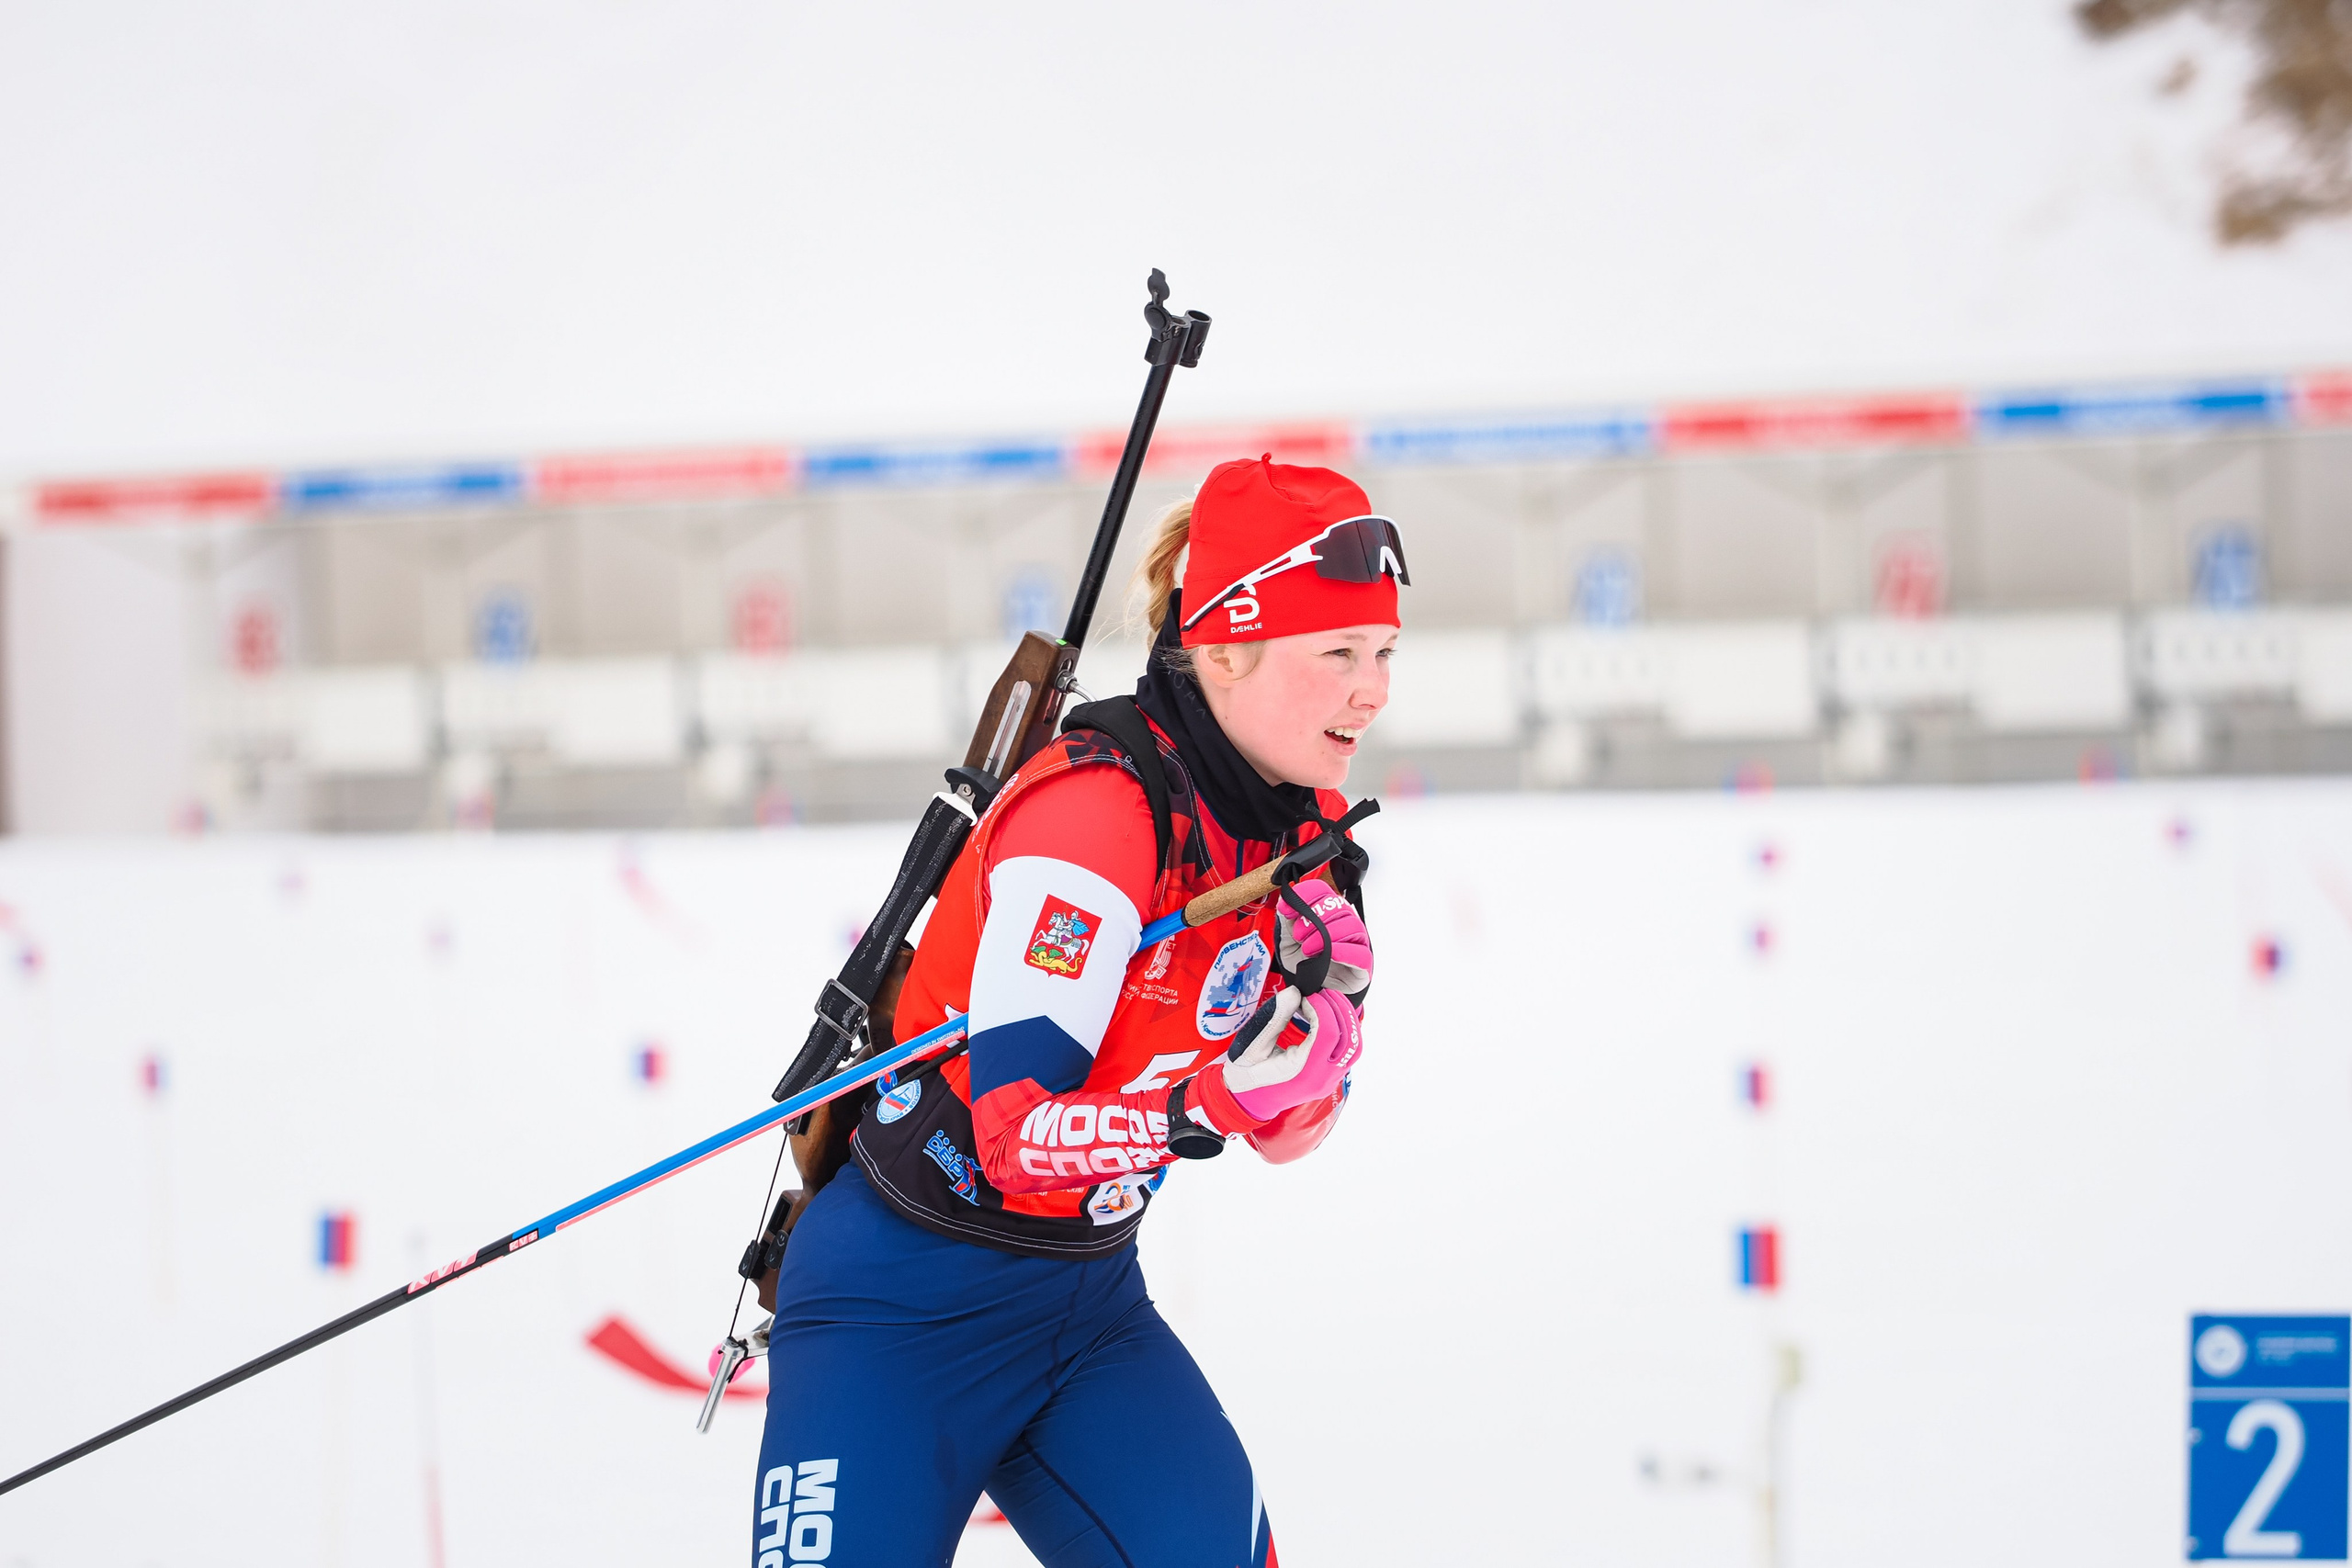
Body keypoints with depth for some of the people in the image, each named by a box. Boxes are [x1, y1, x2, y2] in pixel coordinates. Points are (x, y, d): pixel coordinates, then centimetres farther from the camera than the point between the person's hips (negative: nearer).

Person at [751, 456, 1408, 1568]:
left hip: (1085, 1303, 7)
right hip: (906, 1306, -7)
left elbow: (1284, 1129, 7)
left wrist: (1330, 1001, -12)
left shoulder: (1308, 824, 1)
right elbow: (1016, 1134, -27)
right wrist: (1205, 1109, -41)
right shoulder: (1093, 810, -24)